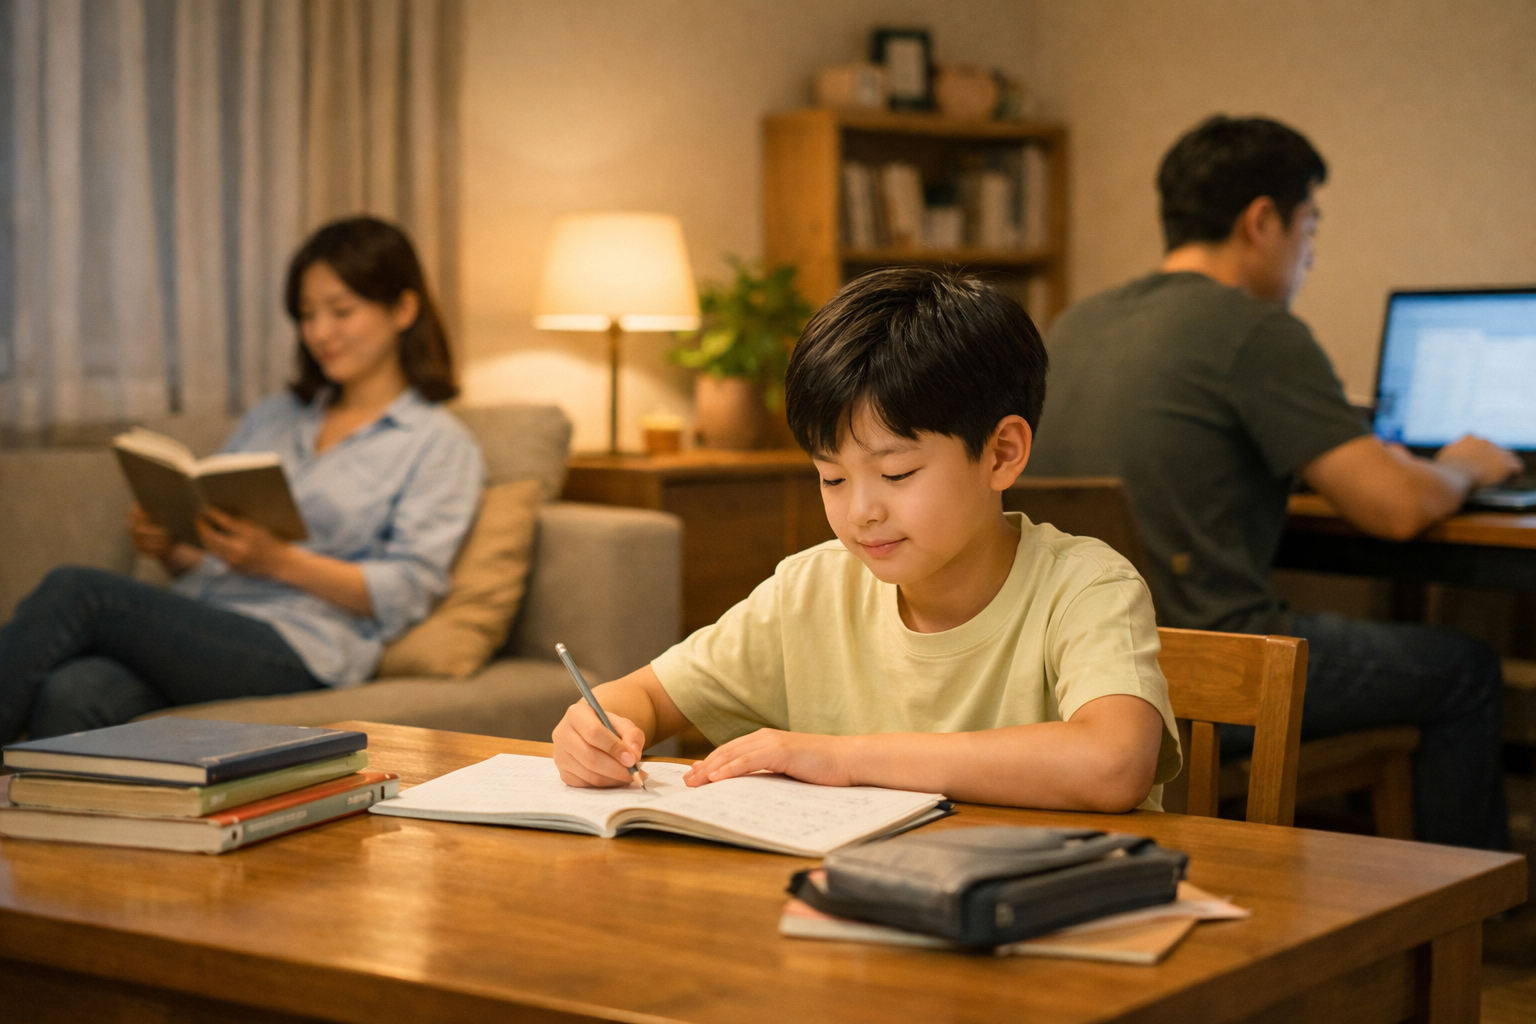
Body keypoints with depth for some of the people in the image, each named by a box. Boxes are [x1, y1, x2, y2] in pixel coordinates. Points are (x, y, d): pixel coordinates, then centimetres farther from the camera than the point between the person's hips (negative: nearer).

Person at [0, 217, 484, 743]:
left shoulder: (440, 444, 9)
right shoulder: (272, 417, 27)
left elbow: (408, 591, -4)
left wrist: (279, 561, -15)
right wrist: (168, 547, 1)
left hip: (296, 645, -5)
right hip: (195, 623, 5)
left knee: (74, 591, -26)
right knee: (69, 695, -31)